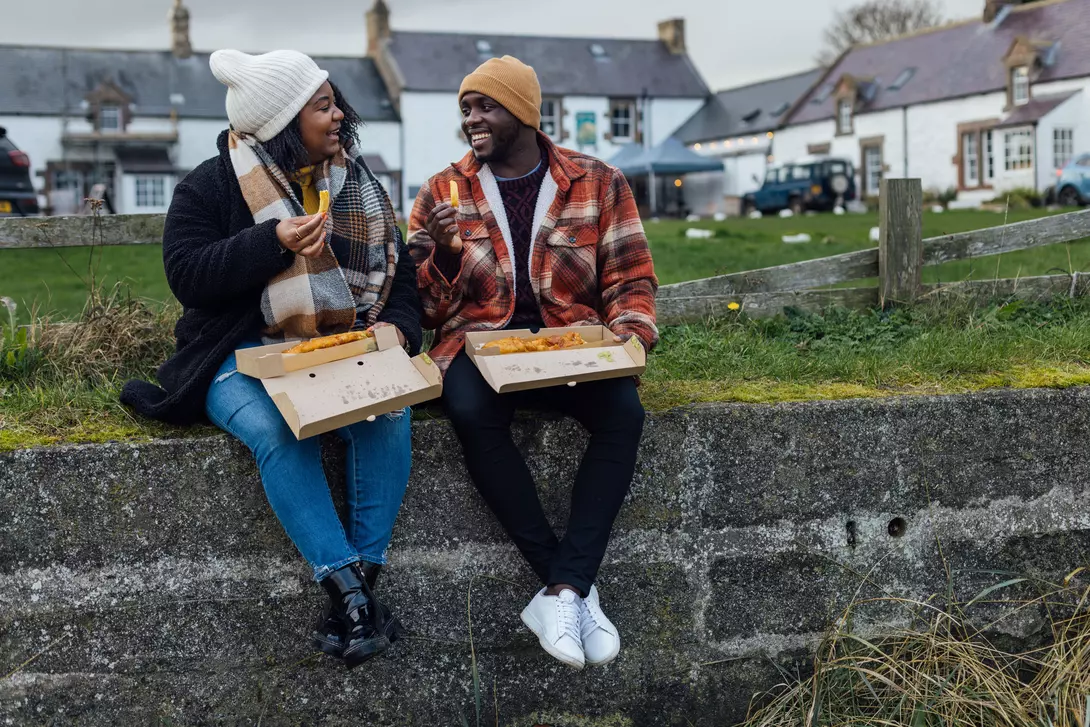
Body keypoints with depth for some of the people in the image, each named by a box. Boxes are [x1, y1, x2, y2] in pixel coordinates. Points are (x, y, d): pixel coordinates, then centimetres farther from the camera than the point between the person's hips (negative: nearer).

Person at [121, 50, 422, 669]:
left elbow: (400, 269, 16)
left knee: (389, 414, -30)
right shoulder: (211, 186, 0)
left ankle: (363, 575, -23)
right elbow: (187, 275, -9)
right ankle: (349, 590, -32)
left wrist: (397, 323, -6)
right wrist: (274, 242, -20)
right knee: (278, 432, -35)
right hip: (244, 360, -3)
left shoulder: (359, 184, 13)